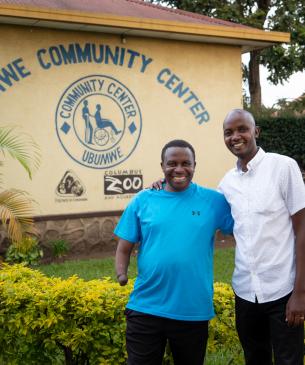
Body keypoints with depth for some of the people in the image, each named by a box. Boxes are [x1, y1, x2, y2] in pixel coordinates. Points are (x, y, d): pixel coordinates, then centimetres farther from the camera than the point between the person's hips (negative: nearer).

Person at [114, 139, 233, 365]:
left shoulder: (214, 201, 1)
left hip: (194, 311, 1)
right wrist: (121, 274, -13)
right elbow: (124, 248, 3)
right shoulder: (142, 200, 1)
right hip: (145, 309, 0)